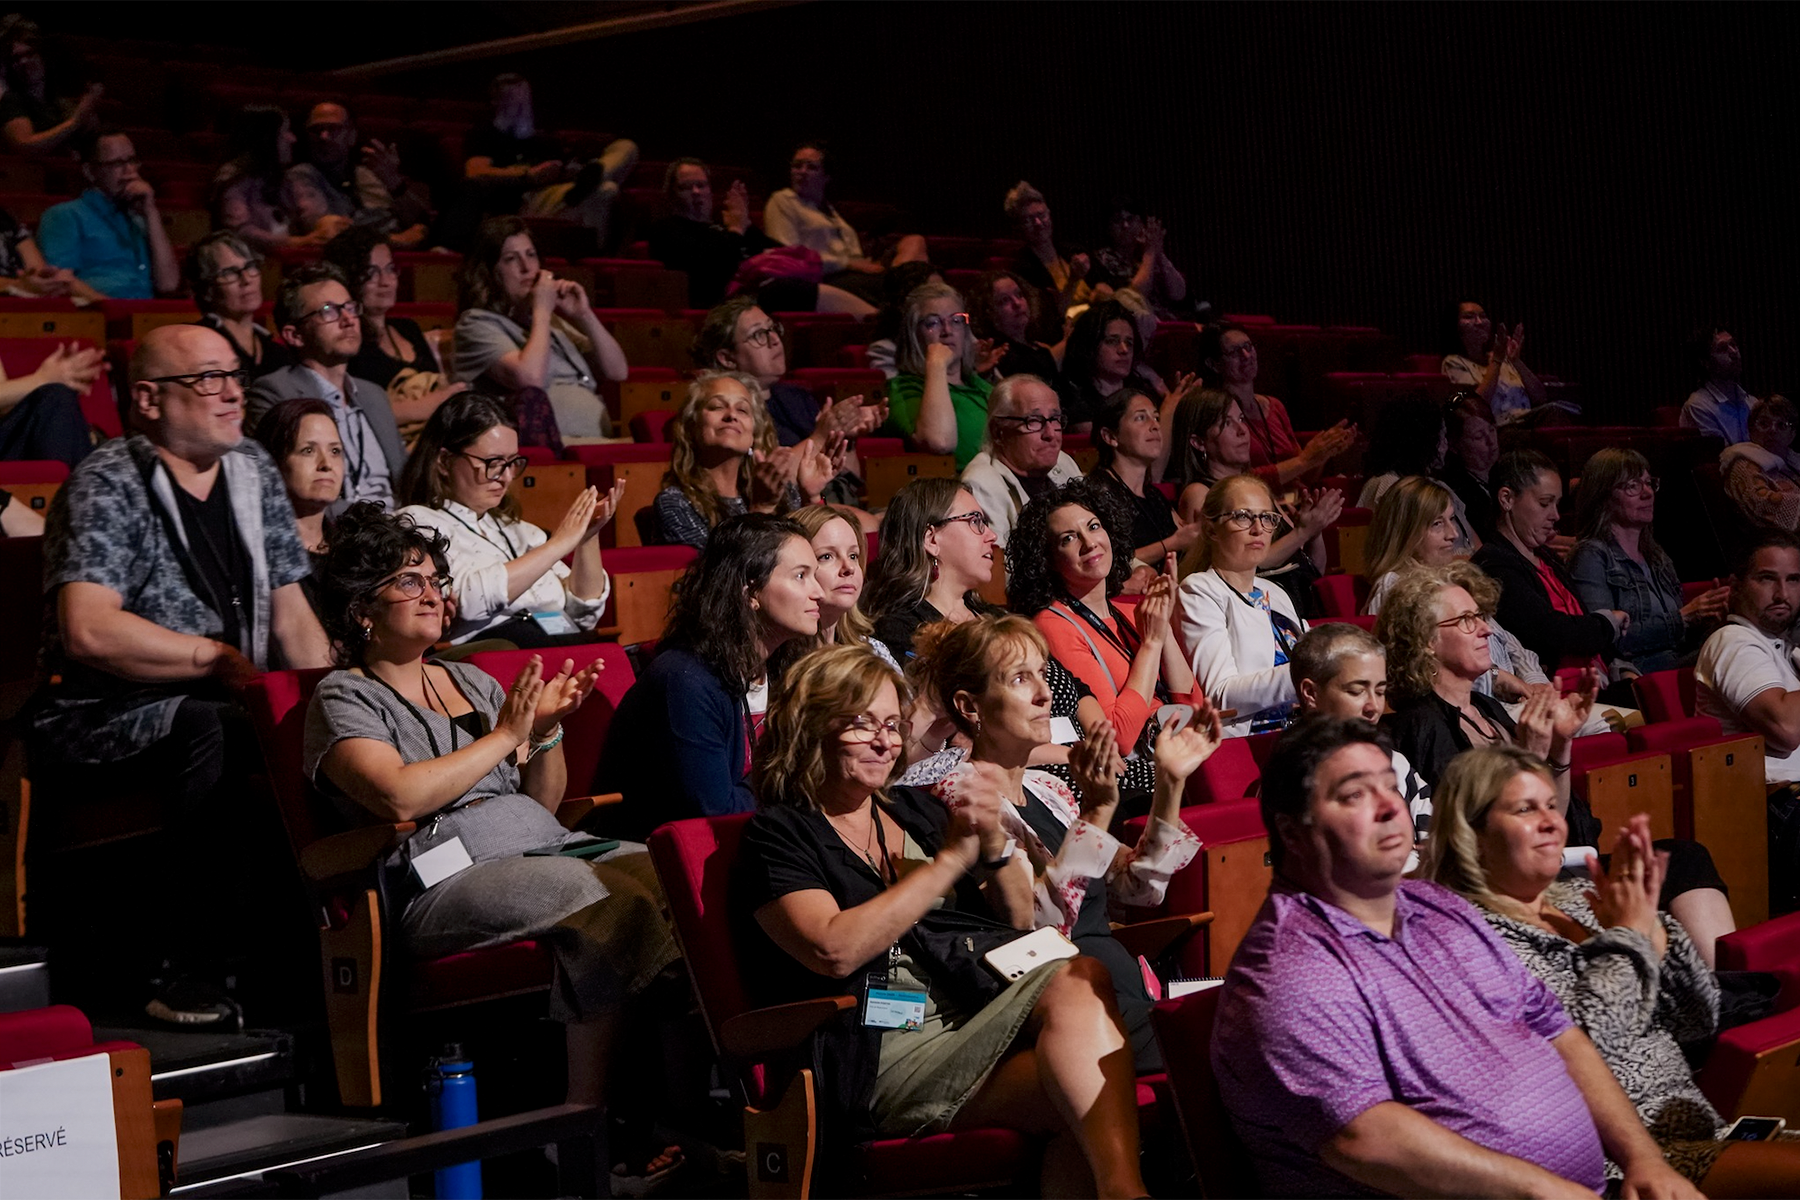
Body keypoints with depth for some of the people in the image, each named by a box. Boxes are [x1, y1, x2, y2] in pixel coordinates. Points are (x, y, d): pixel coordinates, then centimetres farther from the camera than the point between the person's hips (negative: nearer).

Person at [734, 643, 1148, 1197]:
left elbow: (1018, 920, 24)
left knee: (1079, 980, -30)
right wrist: (950, 858, -9)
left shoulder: (914, 811, 24)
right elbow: (835, 952, -12)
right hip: (888, 1055, -6)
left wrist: (995, 847, 3)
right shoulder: (778, 833, 6)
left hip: (981, 1014, 6)